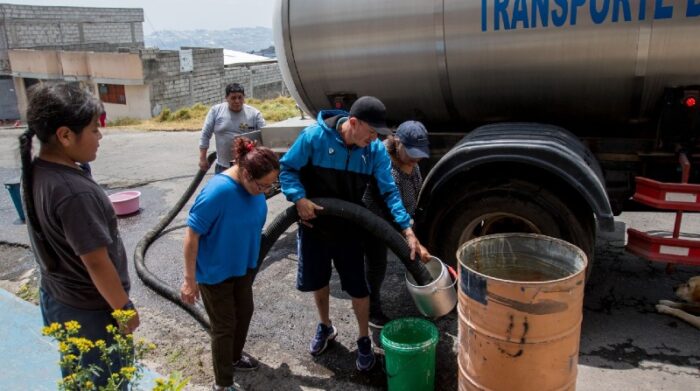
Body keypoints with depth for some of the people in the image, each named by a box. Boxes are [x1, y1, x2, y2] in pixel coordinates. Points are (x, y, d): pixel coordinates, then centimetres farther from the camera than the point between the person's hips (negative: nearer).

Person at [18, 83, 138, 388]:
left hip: (55, 296, 8)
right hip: (91, 310, -8)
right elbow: (96, 262, -27)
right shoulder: (75, 192, -33)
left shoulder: (35, 173, -5)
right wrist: (124, 309, -14)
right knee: (106, 381, 15)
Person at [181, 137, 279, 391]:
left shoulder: (254, 184, -12)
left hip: (244, 264, 7)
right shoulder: (217, 192, -34)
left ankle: (234, 357, 50)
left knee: (244, 313, 23)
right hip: (215, 272, -7)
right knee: (224, 325, 7)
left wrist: (253, 256, 19)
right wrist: (190, 279, -20)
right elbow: (191, 235, -26)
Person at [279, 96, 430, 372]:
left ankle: (364, 341, 27)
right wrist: (299, 198, -26)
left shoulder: (376, 150, -14)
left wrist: (407, 230, -23)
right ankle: (325, 327, 44)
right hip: (313, 223, 0)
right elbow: (287, 168, -10)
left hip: (349, 228, 0)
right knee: (317, 280, 17)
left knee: (358, 287, 3)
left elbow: (389, 192, -13)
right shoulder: (314, 136, -21)